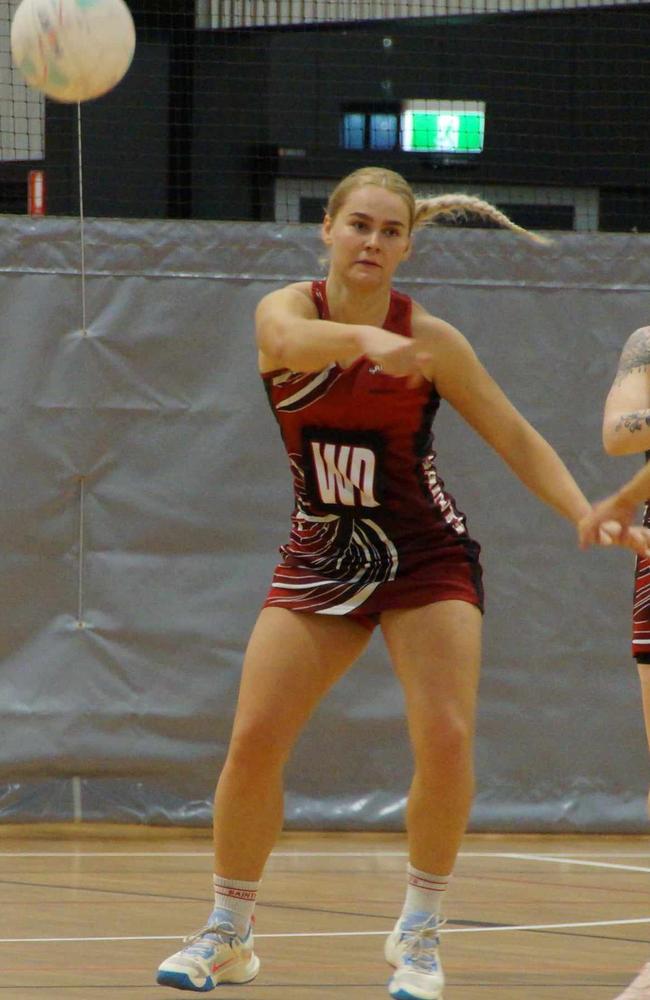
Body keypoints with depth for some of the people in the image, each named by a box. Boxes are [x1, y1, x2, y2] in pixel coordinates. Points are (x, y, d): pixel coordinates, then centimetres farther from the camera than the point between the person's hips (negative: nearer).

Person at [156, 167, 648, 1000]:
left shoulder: (429, 341, -9)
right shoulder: (288, 307, -8)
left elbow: (516, 440, -6)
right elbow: (289, 340, -34)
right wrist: (366, 339, -54)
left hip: (425, 556, -1)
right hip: (320, 556, 1)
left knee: (446, 740, -17)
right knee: (254, 739, -8)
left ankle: (419, 932, 2)